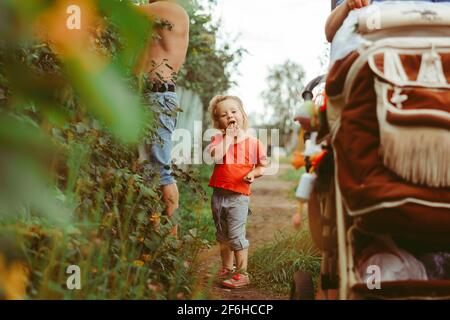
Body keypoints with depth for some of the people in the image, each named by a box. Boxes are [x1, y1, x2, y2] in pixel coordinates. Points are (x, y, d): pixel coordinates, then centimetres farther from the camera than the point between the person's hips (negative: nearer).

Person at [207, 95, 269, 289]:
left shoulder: (253, 142, -3)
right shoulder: (219, 139, 1)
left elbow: (264, 165, 5)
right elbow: (215, 156, -21)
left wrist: (253, 173, -15)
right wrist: (229, 136, -14)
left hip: (239, 195, -4)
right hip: (218, 194, 4)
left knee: (236, 235, -6)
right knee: (222, 236, 17)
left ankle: (242, 273, 5)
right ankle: (226, 269, 33)